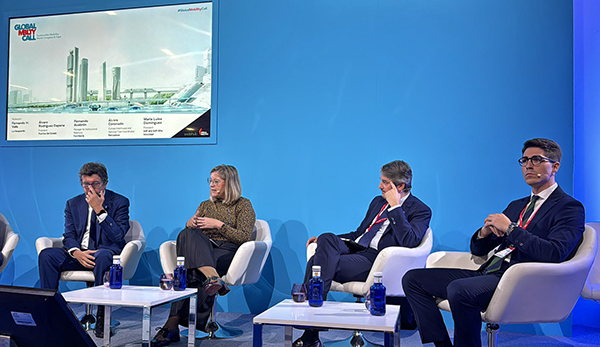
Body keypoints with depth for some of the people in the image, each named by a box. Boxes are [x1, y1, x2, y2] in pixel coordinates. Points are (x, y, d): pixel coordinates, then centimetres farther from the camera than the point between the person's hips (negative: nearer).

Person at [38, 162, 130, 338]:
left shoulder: (120, 202, -1)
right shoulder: (73, 204, 12)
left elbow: (118, 236, -12)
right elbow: (69, 236, 6)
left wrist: (100, 210, -19)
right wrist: (77, 253, -17)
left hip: (106, 251, -4)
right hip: (79, 254, 4)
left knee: (101, 257, -39)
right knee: (46, 255, -21)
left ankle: (102, 317, -31)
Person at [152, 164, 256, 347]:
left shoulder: (243, 205, 13)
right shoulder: (205, 205, 29)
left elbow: (244, 237, 0)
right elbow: (193, 233, 23)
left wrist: (219, 224, -7)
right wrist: (189, 224, 1)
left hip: (227, 251, -4)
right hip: (203, 250, 4)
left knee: (193, 272, -35)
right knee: (187, 234, -33)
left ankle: (173, 324, -36)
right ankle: (213, 277, -54)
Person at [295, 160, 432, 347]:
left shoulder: (420, 210, 1)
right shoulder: (378, 201, 24)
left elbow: (409, 242, -17)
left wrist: (395, 206, -14)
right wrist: (326, 241, 16)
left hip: (373, 260, -6)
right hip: (353, 248, 6)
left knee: (319, 262, -27)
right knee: (327, 239, -27)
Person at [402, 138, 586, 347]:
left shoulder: (570, 208, 2)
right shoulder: (517, 206, 25)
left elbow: (555, 254, -18)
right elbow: (477, 250, 23)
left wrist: (510, 228, -12)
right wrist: (486, 231, 0)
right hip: (487, 274, 8)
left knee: (459, 289, -37)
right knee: (413, 279, -2)